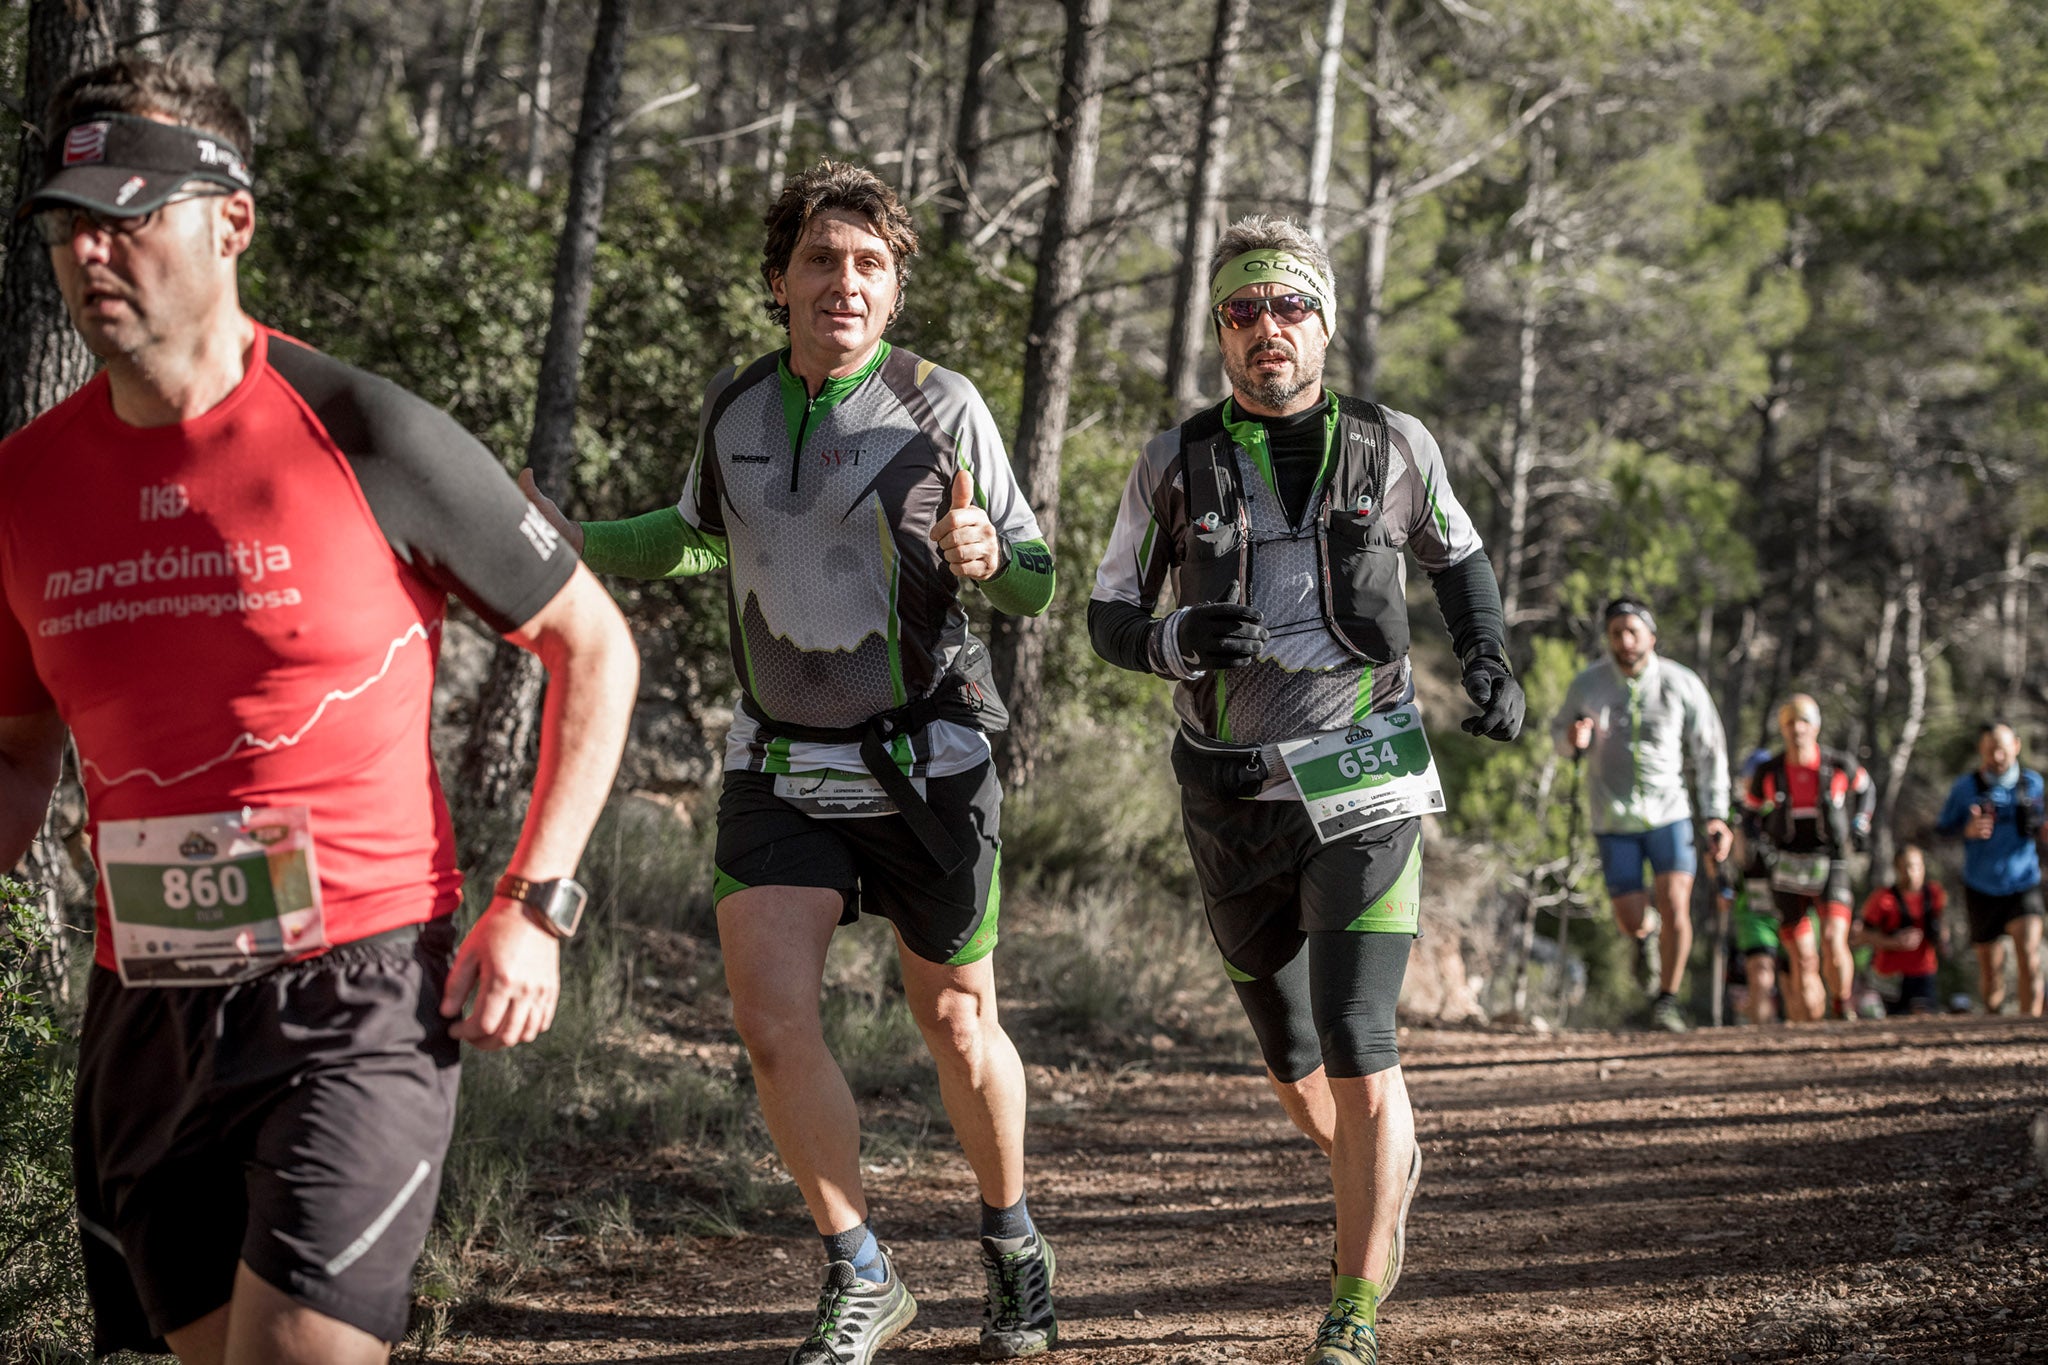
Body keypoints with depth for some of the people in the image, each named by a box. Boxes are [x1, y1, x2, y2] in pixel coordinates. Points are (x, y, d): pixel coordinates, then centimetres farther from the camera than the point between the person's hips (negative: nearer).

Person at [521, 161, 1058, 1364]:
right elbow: (699, 540, 22)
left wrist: (988, 556, -29)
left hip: (925, 770, -3)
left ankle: (1012, 1242, 37)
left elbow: (1036, 585, -6)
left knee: (957, 1028, 10)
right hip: (782, 772, 3)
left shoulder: (939, 406, -11)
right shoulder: (735, 409, 1)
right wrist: (577, 543, 6)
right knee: (773, 1023, -13)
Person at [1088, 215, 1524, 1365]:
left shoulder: (1394, 447, -1)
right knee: (1295, 1063, 15)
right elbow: (1113, 621, 4)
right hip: (1236, 801, 3)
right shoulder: (1176, 464, -1)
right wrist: (1182, 638, -19)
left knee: (1356, 1048, -15)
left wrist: (1491, 658, 1)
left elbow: (1458, 554, 19)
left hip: (1364, 790, -2)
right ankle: (1387, 1174, 48)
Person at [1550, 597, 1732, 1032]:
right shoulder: (1587, 685, -8)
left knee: (1675, 907, -16)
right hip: (1615, 820, 1)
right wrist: (1573, 740, -16)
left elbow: (1709, 752, 1)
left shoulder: (1682, 684, -9)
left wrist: (1715, 815, -2)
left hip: (1669, 815, -1)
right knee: (1631, 922, 0)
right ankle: (1646, 934, 39)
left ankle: (1666, 1000, 1)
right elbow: (1560, 731, 9)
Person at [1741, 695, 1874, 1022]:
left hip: (1830, 866, -1)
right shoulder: (1768, 774, -2)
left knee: (1833, 940, -22)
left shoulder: (1840, 767, -4)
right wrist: (1766, 851, -1)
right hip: (1788, 872, 1)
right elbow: (1750, 814, 13)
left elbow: (1864, 789, 18)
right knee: (1802, 960, -3)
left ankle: (1842, 1011, -2)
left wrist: (1858, 831, 7)